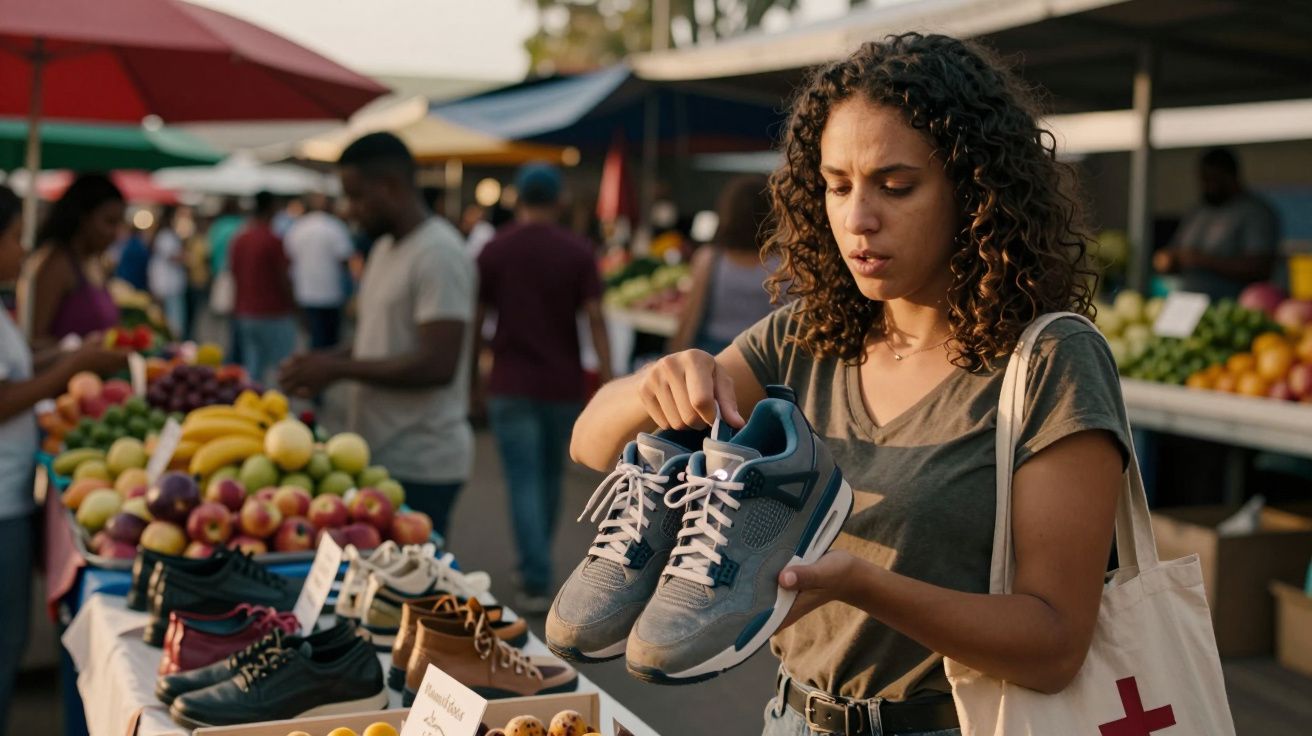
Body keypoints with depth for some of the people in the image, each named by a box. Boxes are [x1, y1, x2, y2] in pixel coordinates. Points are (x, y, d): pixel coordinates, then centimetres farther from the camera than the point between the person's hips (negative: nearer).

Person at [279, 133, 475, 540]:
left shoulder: (438, 254, -15)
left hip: (419, 465, -9)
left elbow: (437, 364, -22)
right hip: (381, 454, 9)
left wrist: (339, 368, -17)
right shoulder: (384, 248, 15)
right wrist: (324, 363, 5)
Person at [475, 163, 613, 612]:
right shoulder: (577, 252, -4)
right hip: (563, 385, 2)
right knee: (550, 477, 19)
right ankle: (537, 564, 35)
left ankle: (536, 584, -7)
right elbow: (595, 320, -9)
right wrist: (608, 383, -6)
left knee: (524, 482, -1)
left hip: (511, 385, -1)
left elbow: (478, 318, 3)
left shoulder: (494, 251, -2)